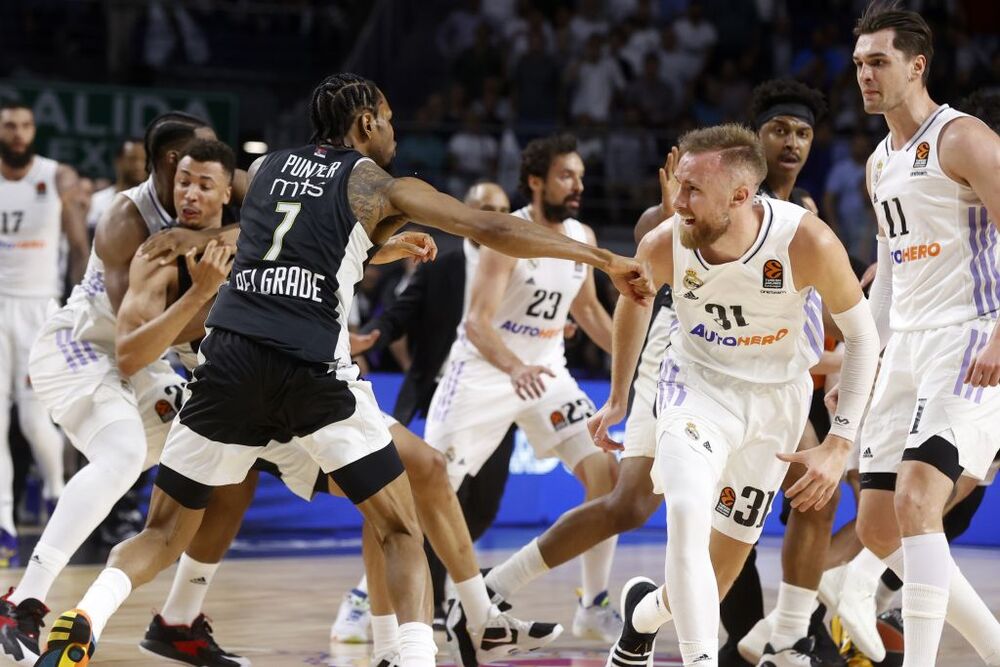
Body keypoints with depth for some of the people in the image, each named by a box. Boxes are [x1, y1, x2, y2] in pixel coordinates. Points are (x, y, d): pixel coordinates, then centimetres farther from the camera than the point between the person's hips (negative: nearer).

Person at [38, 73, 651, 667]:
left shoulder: (265, 167, 23)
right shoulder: (378, 186, 11)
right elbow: (492, 230, 6)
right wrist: (606, 260, 10)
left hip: (232, 356, 4)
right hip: (314, 368, -4)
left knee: (166, 534, 13)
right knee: (401, 530, 8)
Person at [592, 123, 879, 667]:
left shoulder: (809, 243, -29)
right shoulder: (665, 245, -23)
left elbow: (862, 334, -13)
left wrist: (839, 443, -18)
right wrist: (617, 399, 10)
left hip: (777, 397, 1)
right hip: (697, 384, 0)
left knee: (725, 561, 11)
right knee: (687, 518, -28)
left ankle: (649, 608, 41)